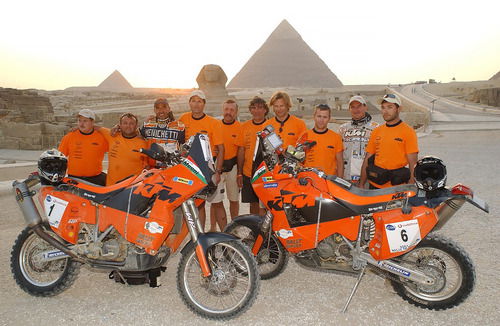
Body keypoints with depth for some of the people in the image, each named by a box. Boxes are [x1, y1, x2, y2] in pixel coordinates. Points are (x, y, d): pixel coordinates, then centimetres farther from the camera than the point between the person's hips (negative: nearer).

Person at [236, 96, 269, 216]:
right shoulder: (245, 126, 9)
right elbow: (241, 150, 11)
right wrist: (239, 173, 9)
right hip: (248, 173, 4)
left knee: (263, 206, -8)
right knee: (253, 203, 14)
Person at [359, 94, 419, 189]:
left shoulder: (408, 132, -3)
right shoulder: (376, 132, 11)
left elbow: (413, 164, -7)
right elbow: (367, 160, 11)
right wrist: (361, 185, 7)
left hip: (397, 188, -4)